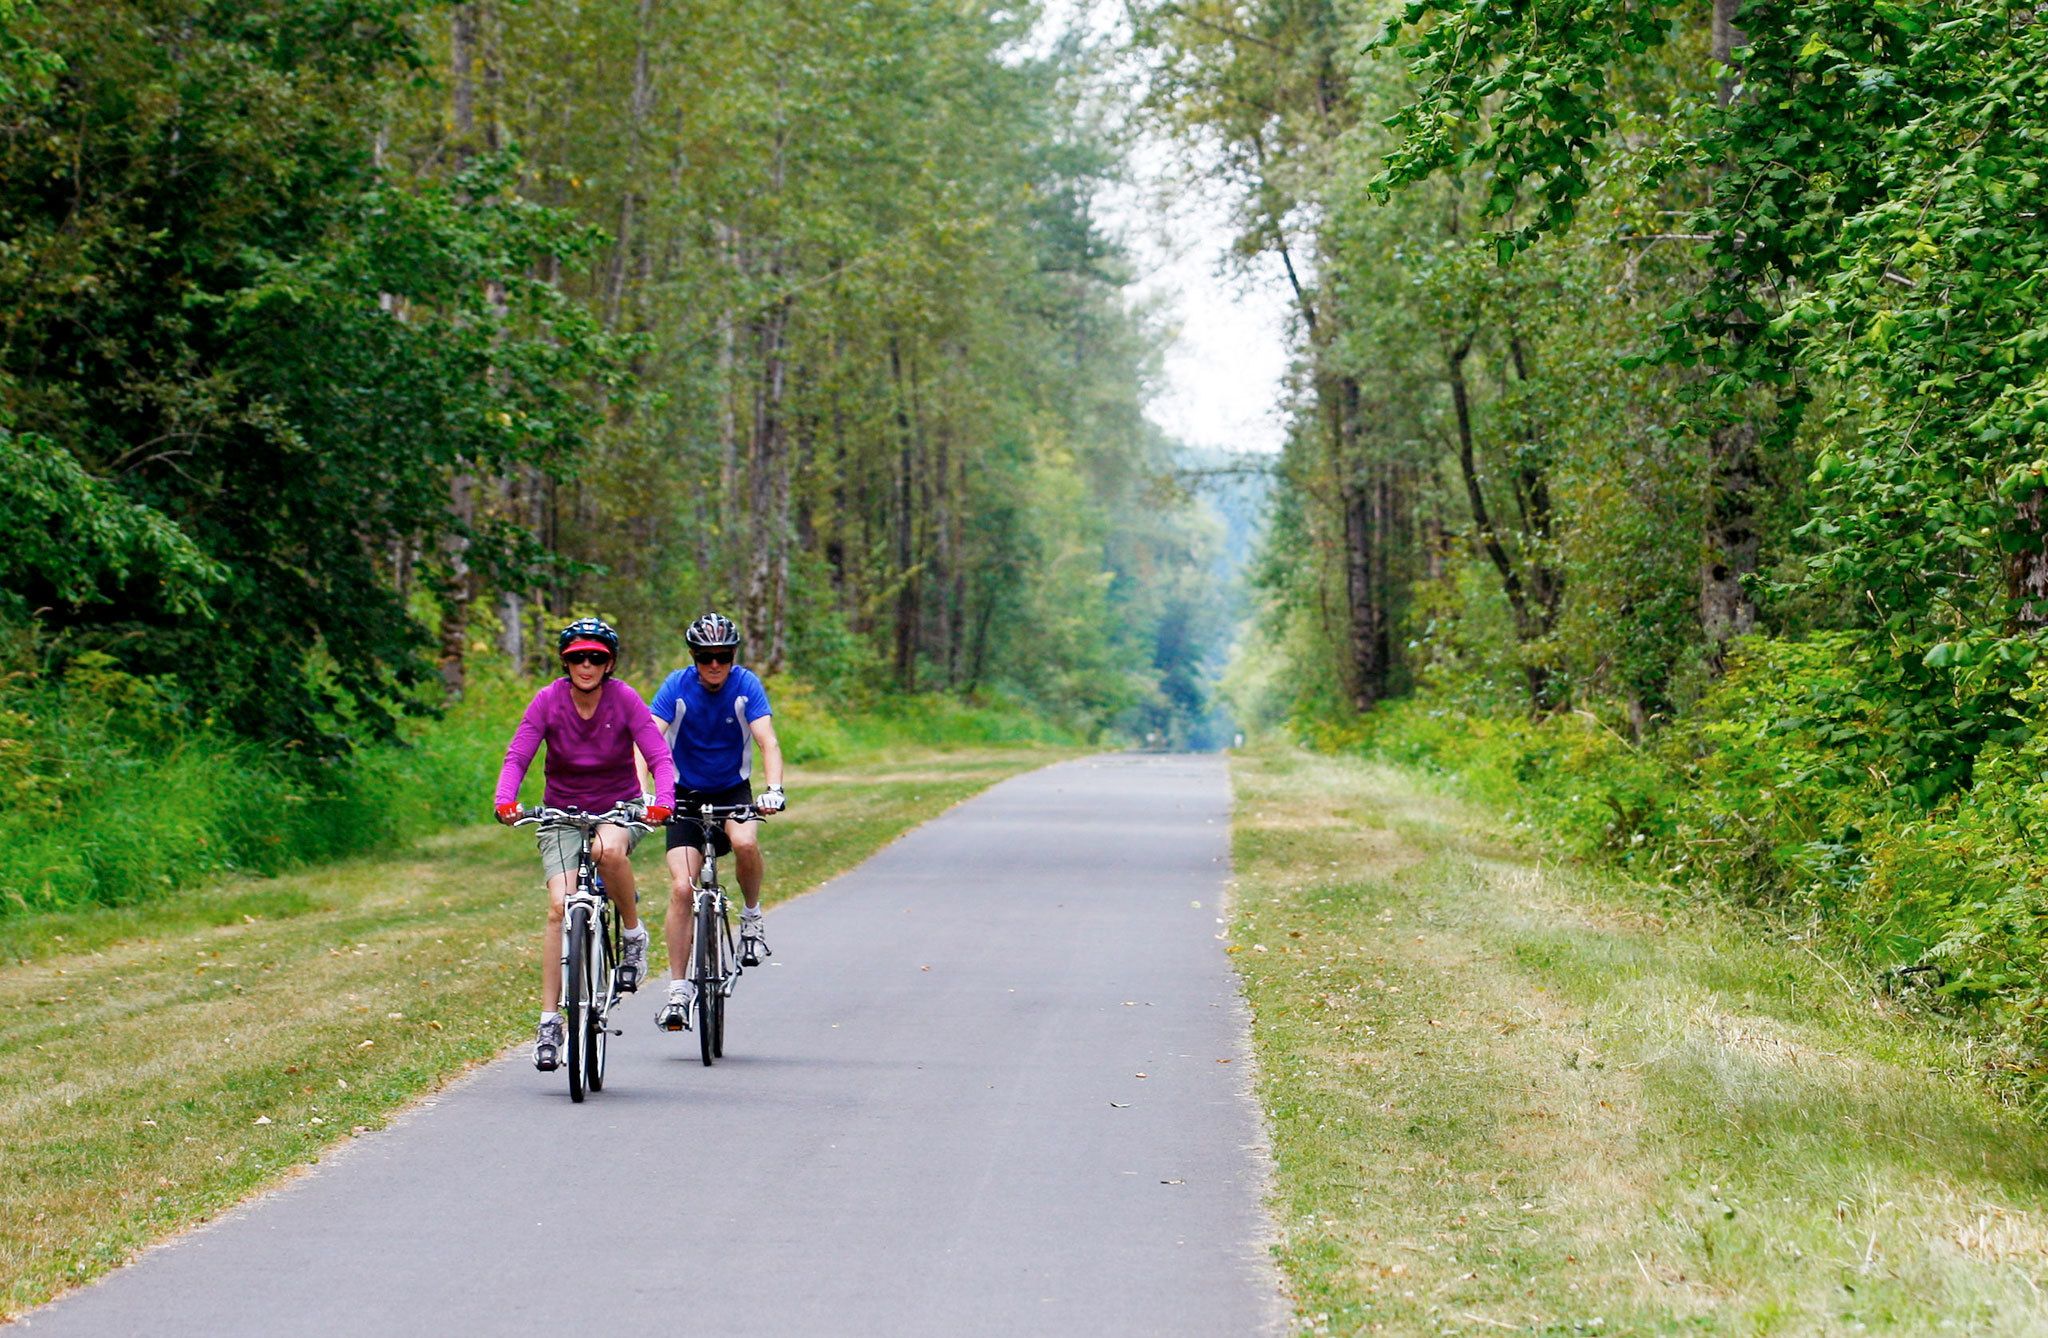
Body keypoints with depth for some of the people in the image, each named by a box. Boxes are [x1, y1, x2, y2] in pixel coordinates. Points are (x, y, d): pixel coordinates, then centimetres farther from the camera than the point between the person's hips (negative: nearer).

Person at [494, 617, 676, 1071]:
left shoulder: (625, 700, -12)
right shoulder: (548, 701, -10)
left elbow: (660, 756, -18)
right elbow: (517, 757, -16)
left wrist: (664, 801, -36)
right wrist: (505, 800, -35)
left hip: (619, 810, -1)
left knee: (608, 849, -37)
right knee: (560, 906, -17)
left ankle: (634, 934, -11)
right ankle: (549, 1021, -13)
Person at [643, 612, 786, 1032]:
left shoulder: (746, 686, -13)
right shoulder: (677, 687, -14)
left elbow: (768, 741, -22)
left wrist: (774, 788, -41)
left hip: (733, 792, 0)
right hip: (685, 796, 0)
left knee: (745, 842, -34)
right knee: (681, 887, -14)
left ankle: (752, 916, -5)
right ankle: (678, 990, -7)